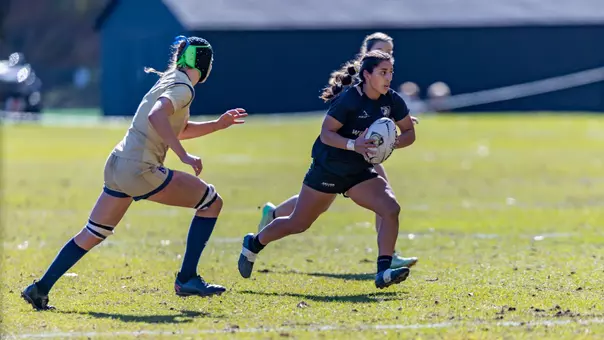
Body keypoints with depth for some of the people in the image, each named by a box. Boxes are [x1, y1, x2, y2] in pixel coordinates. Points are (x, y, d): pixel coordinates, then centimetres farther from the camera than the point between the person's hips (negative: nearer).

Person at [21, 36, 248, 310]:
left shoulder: (170, 80, 19)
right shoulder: (183, 88, -10)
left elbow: (178, 130, 33)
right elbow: (156, 116, -30)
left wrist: (218, 124, 27)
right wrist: (184, 156, -31)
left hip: (118, 164, 9)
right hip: (140, 169, -9)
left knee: (92, 235, 14)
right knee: (211, 202, 1)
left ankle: (40, 289, 11)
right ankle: (187, 280, 1)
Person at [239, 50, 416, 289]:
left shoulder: (392, 101, -6)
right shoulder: (348, 99, -24)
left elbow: (409, 133, 3)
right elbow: (326, 133, -23)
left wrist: (391, 143, -18)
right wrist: (353, 145, -38)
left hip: (360, 172, 5)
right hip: (328, 169, -5)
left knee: (391, 209, -19)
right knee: (298, 224, 7)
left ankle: (383, 271, -21)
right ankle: (254, 244, 32)